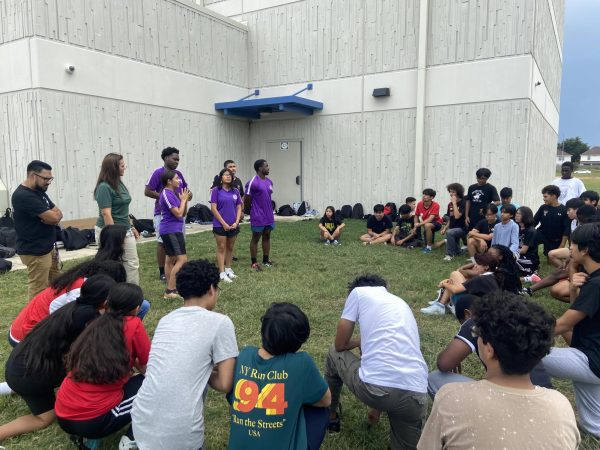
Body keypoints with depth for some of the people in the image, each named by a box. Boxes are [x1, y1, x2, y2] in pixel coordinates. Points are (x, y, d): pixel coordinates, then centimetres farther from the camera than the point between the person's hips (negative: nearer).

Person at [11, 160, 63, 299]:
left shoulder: (39, 191, 11)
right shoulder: (23, 195, -20)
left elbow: (58, 214, 11)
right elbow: (53, 217, -23)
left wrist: (50, 216, -11)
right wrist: (51, 214, -1)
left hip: (48, 248, 10)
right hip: (35, 252, -10)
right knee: (38, 292, -2)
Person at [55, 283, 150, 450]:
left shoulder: (95, 325, 10)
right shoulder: (133, 325, -7)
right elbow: (148, 370, 5)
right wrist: (136, 362, 26)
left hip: (63, 416, 7)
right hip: (94, 422, -7)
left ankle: (80, 433, 16)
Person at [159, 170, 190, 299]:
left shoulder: (173, 193, 14)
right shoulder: (167, 194, -15)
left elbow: (183, 214, 15)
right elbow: (178, 213, -18)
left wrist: (185, 200, 2)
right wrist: (183, 199, -6)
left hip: (173, 230, 10)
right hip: (171, 230, -10)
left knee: (171, 259, 13)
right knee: (182, 259, -13)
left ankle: (170, 289, 20)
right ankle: (170, 291, -11)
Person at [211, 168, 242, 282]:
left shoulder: (235, 191, 6)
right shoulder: (216, 190, -6)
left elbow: (239, 208, 7)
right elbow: (213, 208, -9)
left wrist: (236, 222, -6)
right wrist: (224, 223, -12)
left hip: (233, 225, 4)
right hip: (220, 225, -4)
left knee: (230, 248, 14)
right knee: (221, 248, 2)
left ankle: (228, 269, 28)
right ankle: (222, 273, 7)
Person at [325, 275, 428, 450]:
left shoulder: (358, 292, 12)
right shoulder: (402, 304, 29)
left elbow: (340, 344, 14)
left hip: (375, 388, -4)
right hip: (415, 395, 5)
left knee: (335, 353, 27)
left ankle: (330, 415, 40)